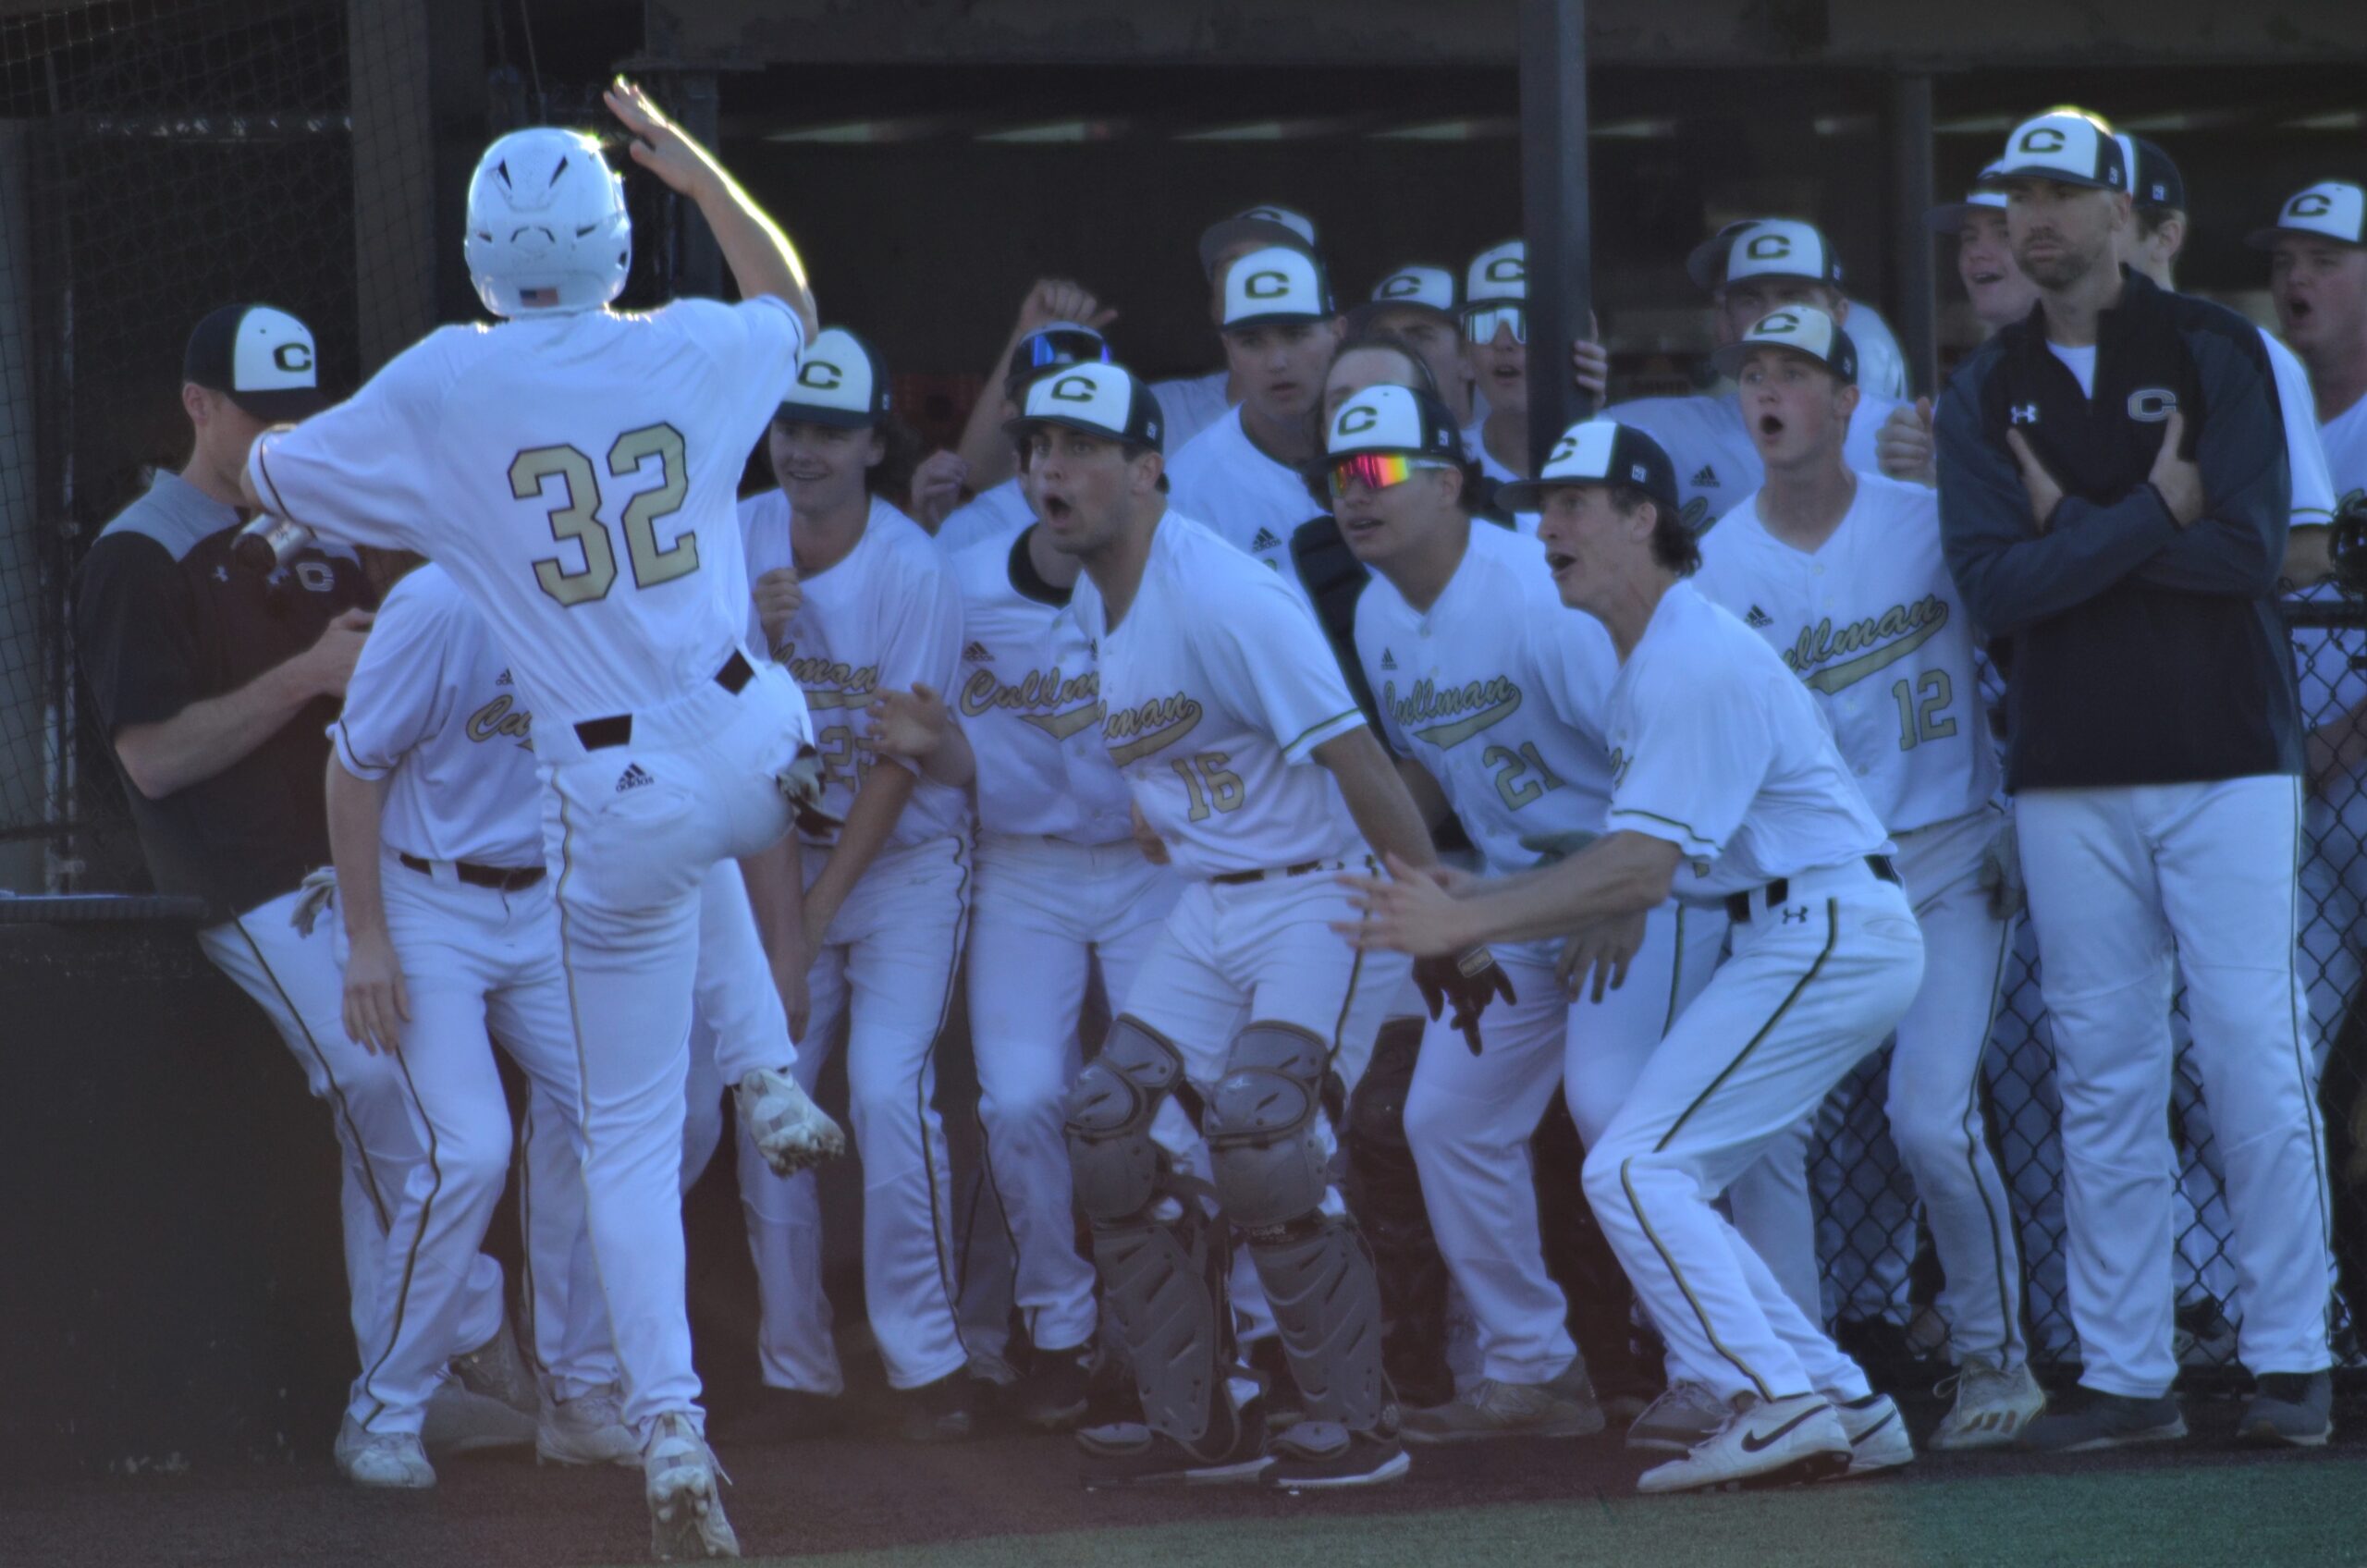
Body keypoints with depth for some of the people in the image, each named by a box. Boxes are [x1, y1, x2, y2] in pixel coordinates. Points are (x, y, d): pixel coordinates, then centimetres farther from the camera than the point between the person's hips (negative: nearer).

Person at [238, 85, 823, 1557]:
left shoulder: (441, 391, -8)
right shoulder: (693, 352, 0)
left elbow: (270, 478, 7)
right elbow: (795, 303, 25)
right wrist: (700, 169, 34)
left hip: (612, 802, -2)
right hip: (758, 754, 3)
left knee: (630, 1136, 5)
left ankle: (671, 1432, -4)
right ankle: (768, 1068, 32)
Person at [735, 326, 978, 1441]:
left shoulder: (914, 572, -16)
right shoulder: (740, 543, -1)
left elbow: (896, 760, -16)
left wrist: (820, 906, -17)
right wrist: (755, 635, -21)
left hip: (906, 856, -5)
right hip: (786, 848, 5)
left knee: (888, 1088, -18)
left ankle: (925, 1359, -10)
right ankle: (794, 1368, 9)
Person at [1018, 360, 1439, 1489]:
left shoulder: (1220, 598, -22)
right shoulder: (1092, 606, 7)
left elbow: (1353, 758, -22)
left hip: (1323, 891, -9)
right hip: (1207, 908, 9)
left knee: (1258, 1132, -21)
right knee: (1115, 1128, -1)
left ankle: (1357, 1423, -9)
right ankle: (1195, 1424, 8)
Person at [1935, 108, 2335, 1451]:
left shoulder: (2215, 352, 2)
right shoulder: (1986, 395, 10)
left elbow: (2249, 545, -10)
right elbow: (1995, 583, -4)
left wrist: (2077, 527, -7)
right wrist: (2152, 515, -10)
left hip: (2226, 754, -3)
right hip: (2071, 773, 3)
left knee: (2255, 1055, -7)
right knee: (2103, 1076, 3)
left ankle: (2293, 1359, -1)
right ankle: (2127, 1374, 7)